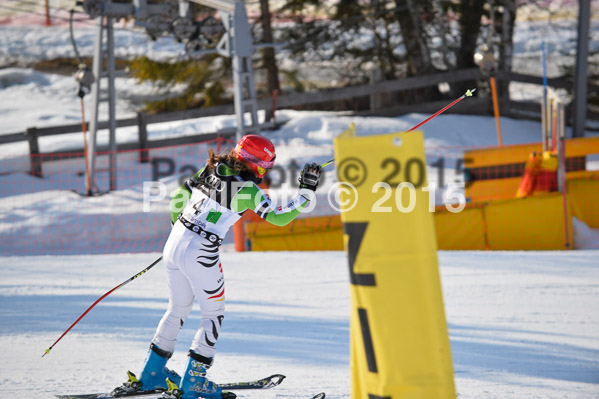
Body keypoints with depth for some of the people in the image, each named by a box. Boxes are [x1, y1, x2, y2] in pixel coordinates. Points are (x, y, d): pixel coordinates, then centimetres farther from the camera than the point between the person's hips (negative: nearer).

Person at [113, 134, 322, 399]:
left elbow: (178, 196, 16)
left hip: (174, 245, 7)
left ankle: (151, 373, 30)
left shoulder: (211, 170, 7)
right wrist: (306, 191, -2)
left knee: (178, 309, 23)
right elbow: (280, 218, -9)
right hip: (200, 256, -7)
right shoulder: (248, 190, -11)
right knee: (214, 315, 12)